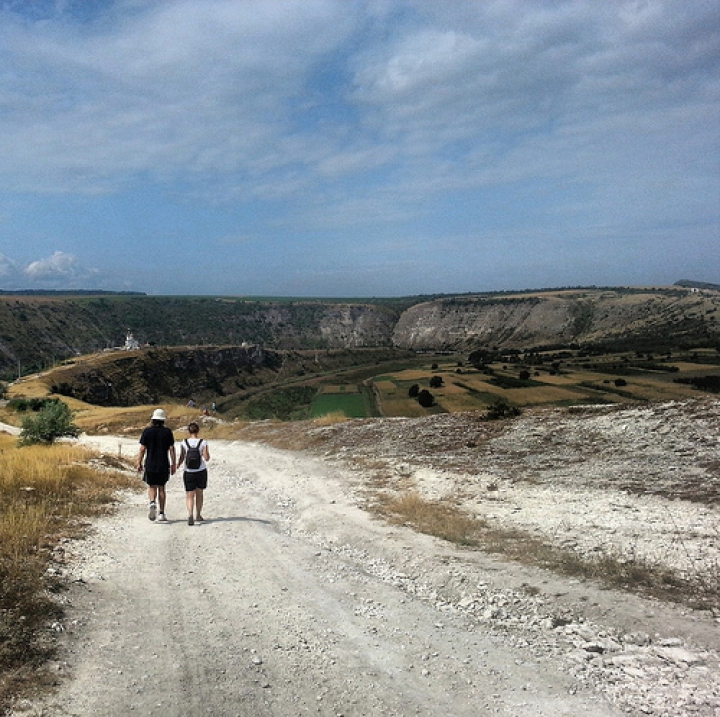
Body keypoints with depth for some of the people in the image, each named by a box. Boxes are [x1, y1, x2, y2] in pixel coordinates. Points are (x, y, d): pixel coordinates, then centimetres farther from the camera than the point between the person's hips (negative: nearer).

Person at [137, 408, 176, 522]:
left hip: (150, 464, 0)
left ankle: (152, 503, -16)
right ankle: (161, 514, 9)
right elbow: (171, 449, -3)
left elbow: (142, 449, -3)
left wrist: (139, 463, 6)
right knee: (161, 488, 9)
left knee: (152, 486, 13)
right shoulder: (168, 432, -2)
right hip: (164, 465, 1)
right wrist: (173, 464, 4)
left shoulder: (147, 431, -3)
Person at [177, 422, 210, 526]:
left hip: (188, 472, 0)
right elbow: (207, 458, -11)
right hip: (201, 471, 0)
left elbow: (182, 458, -2)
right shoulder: (203, 442, -9)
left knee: (190, 495, 3)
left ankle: (190, 515, -19)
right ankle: (198, 515, 28)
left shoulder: (184, 443, -6)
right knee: (199, 494, 19)